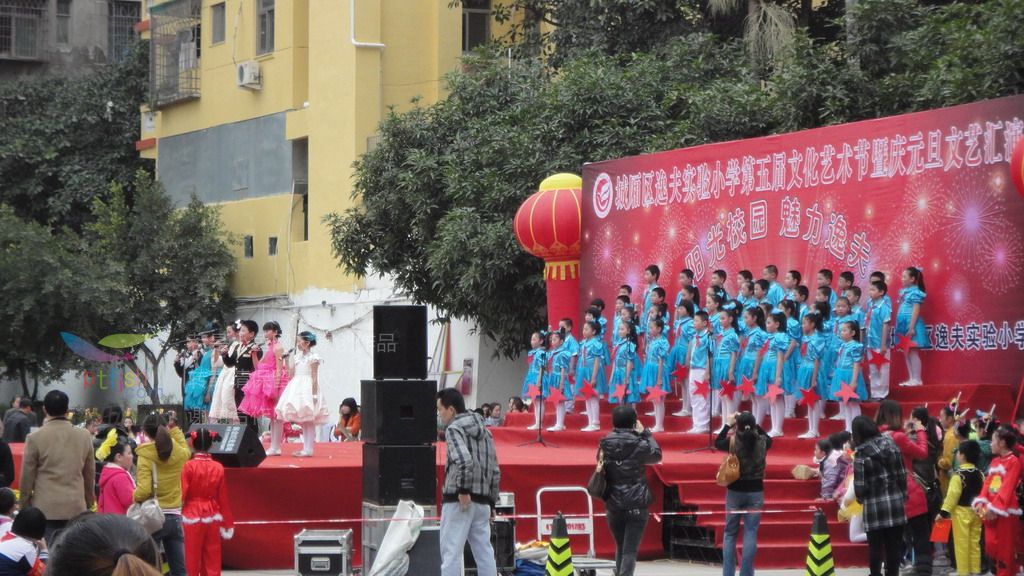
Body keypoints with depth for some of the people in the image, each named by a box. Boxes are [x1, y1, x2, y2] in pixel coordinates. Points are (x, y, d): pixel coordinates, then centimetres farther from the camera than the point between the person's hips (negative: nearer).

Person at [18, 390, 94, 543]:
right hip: (76, 507, 3)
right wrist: (89, 504, 25)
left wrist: (24, 507, 13)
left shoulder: (35, 438, -5)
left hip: (46, 508, -2)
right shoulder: (84, 436, 4)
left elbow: (27, 477, 1)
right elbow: (90, 474, 13)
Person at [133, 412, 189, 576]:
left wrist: (135, 497, -3)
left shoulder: (145, 456, -13)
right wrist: (174, 428, 33)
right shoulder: (179, 453, 1)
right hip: (175, 517, 4)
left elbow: (144, 489, -22)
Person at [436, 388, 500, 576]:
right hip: (482, 501, 7)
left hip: (458, 500, -7)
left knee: (451, 552, -5)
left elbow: (464, 461, -24)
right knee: (484, 553, 9)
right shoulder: (484, 431, 18)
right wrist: (491, 501, 20)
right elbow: (495, 472, 18)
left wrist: (463, 490, -18)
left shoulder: (454, 429, -6)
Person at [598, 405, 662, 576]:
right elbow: (656, 455, 6)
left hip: (613, 504, 4)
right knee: (630, 550, -5)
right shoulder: (639, 444, -12)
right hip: (636, 504, -4)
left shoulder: (606, 444, -2)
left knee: (620, 547, 20)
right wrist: (645, 433, 11)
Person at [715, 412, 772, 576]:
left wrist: (728, 424, 14)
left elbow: (717, 443, 10)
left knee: (730, 533, 10)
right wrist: (754, 425, 16)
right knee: (750, 534, 1)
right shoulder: (762, 442, -6)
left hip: (735, 491, 0)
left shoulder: (732, 441, -11)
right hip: (755, 492, 0)